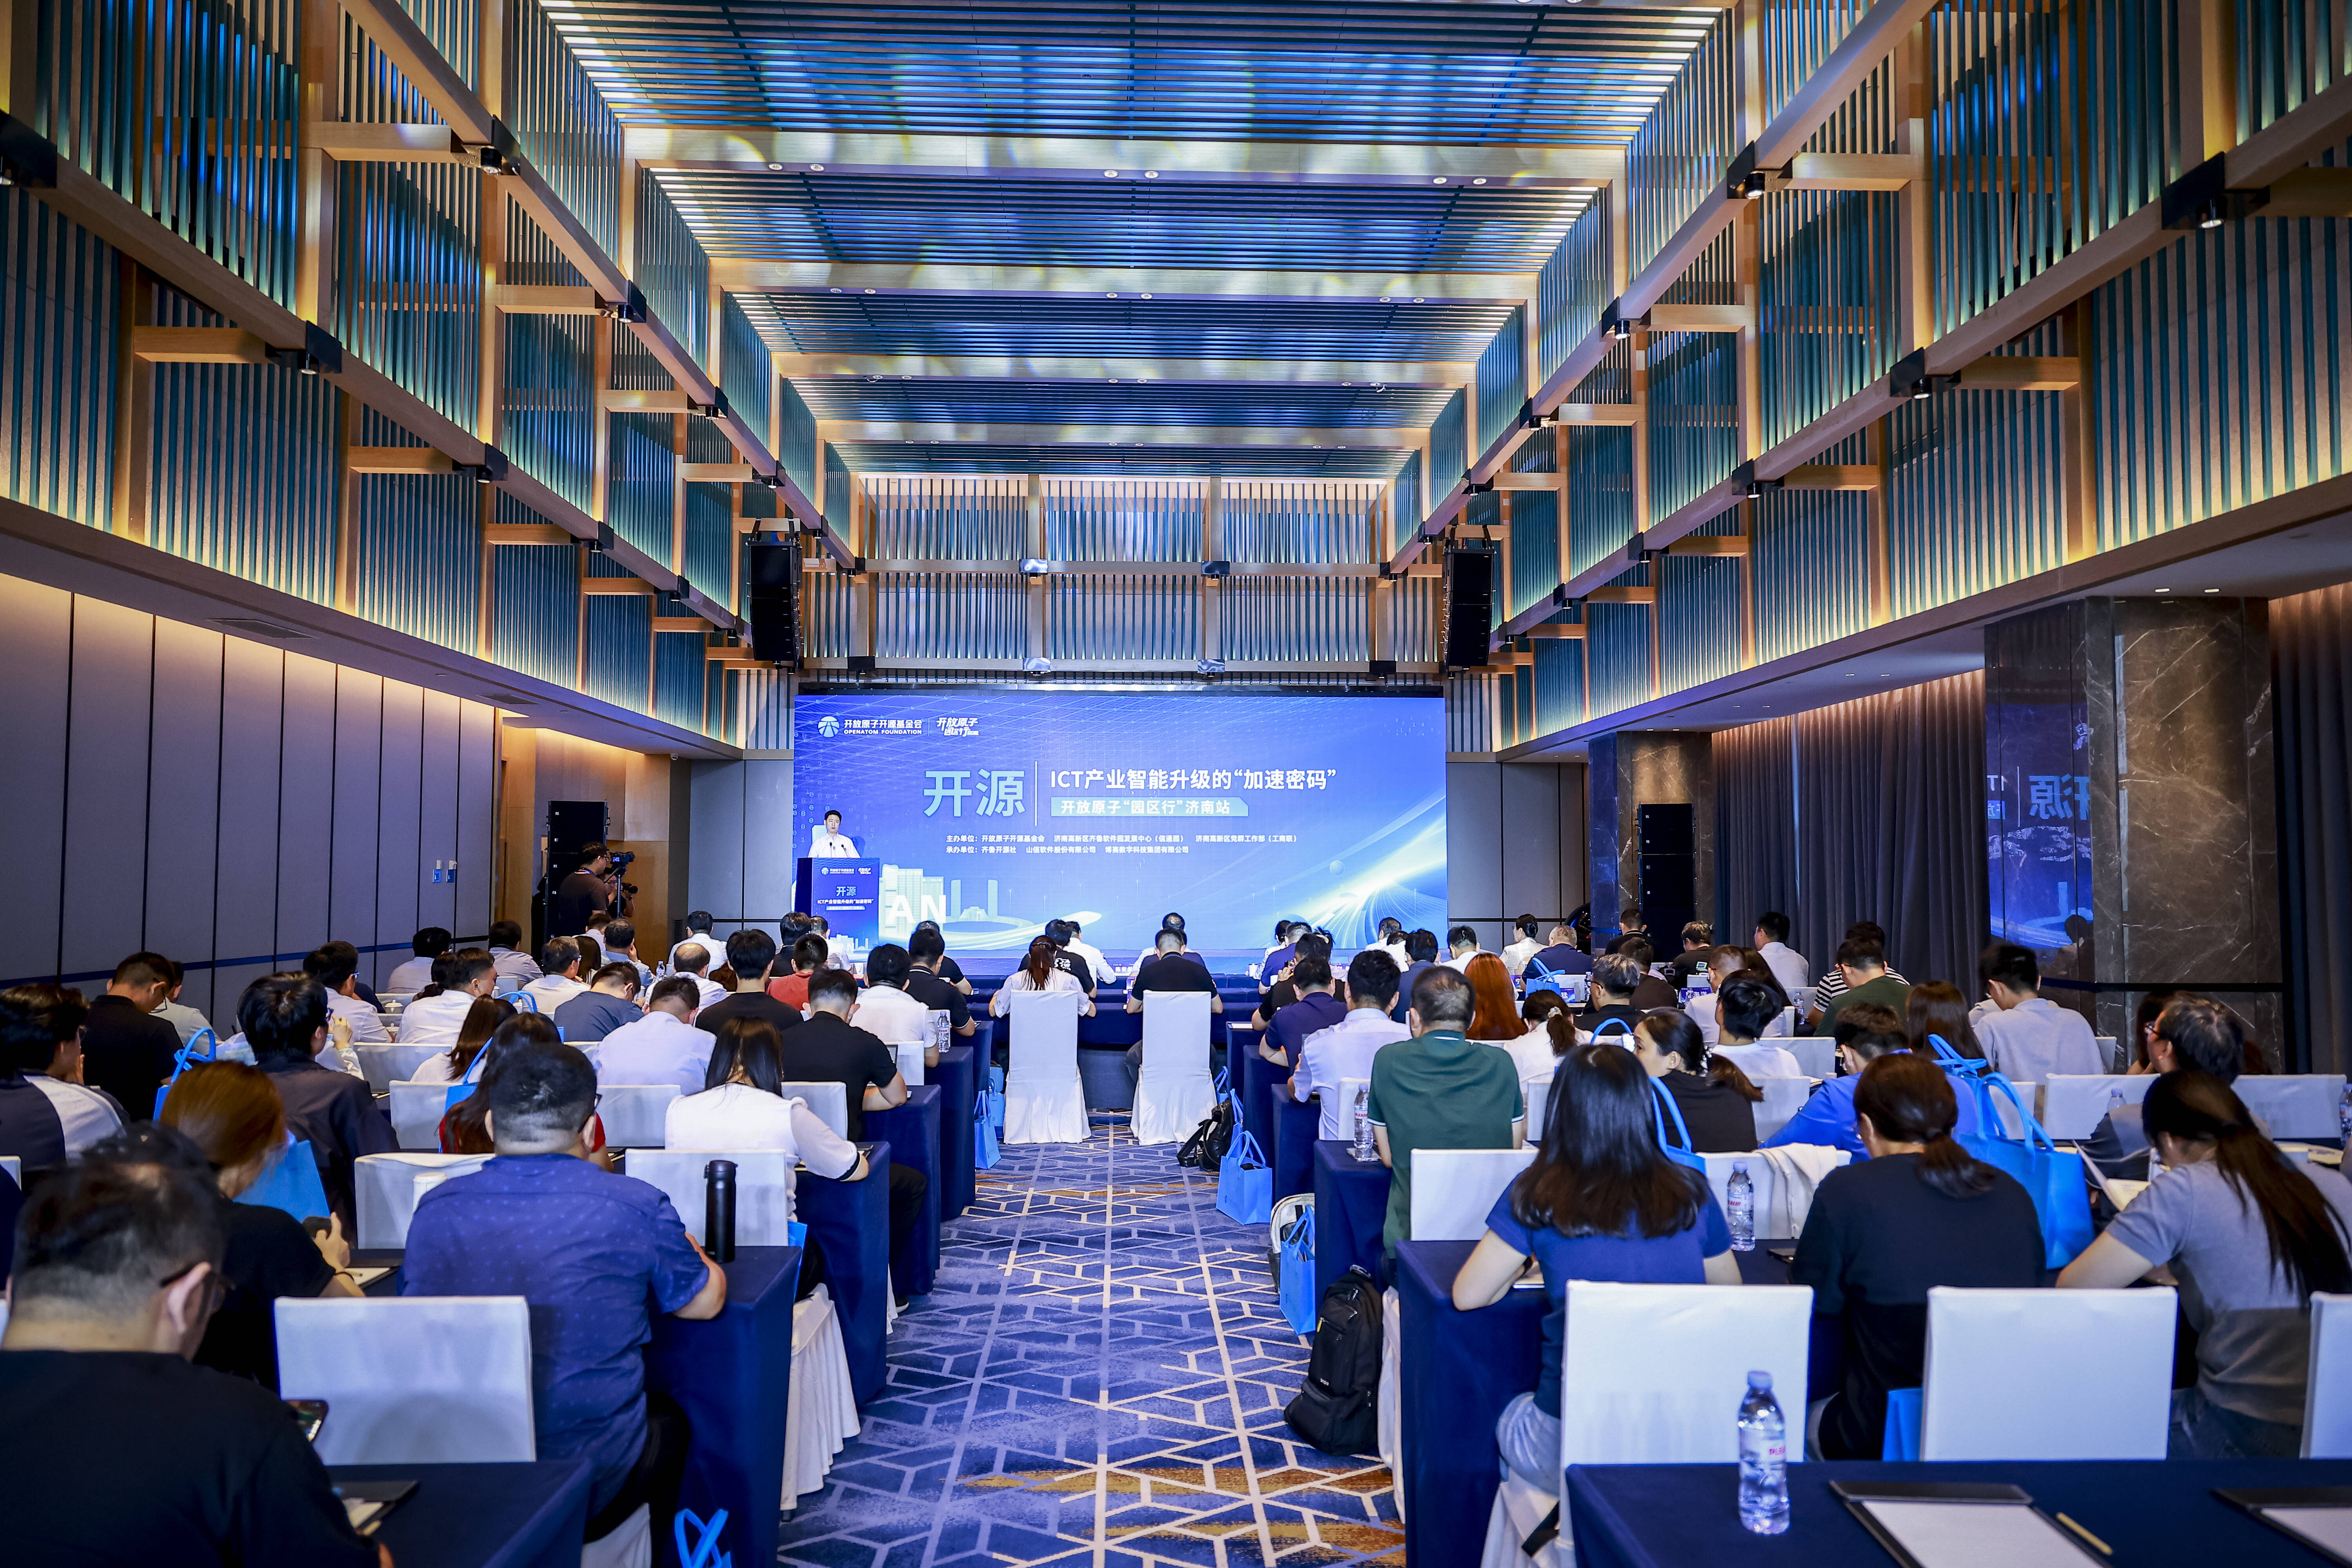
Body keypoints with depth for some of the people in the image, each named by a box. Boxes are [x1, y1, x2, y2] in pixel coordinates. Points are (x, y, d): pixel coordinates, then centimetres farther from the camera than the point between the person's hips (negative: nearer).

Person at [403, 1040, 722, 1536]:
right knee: (670, 1419, 28)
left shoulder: (435, 1208, -2)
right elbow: (705, 1302, 5)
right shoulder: (636, 1208, -12)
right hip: (592, 1489, -3)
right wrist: (686, 1246, 26)